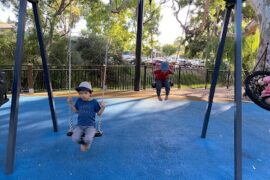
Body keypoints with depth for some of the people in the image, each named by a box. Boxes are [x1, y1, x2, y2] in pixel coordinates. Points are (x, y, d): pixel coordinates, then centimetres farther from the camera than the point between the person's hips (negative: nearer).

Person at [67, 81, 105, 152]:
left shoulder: (94, 102, -8)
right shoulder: (79, 101, 0)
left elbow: (99, 113, 0)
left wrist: (102, 107, -19)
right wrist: (71, 103, 6)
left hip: (90, 125, -3)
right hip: (80, 125, 3)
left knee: (88, 140, -28)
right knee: (75, 139, -22)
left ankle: (86, 143, 15)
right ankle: (83, 143, 17)